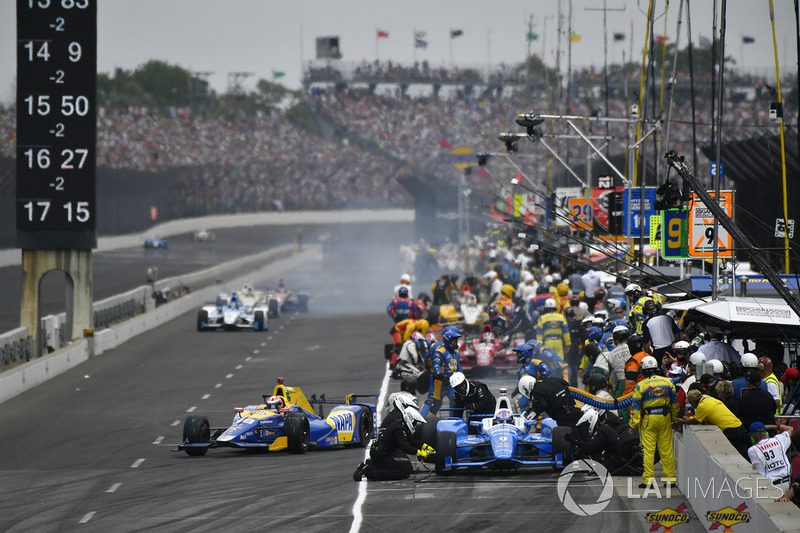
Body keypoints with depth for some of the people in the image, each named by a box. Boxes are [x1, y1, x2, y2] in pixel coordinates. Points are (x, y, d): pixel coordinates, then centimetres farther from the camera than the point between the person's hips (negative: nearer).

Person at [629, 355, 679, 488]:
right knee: (667, 449, 9)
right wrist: (674, 419, 22)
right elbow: (675, 403, 10)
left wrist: (633, 425, -4)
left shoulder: (640, 386, -8)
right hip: (665, 418, 3)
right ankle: (670, 479, 12)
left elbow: (636, 408, -9)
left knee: (648, 450, 1)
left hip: (648, 419, -3)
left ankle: (648, 479, -2)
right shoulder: (667, 382, 4)